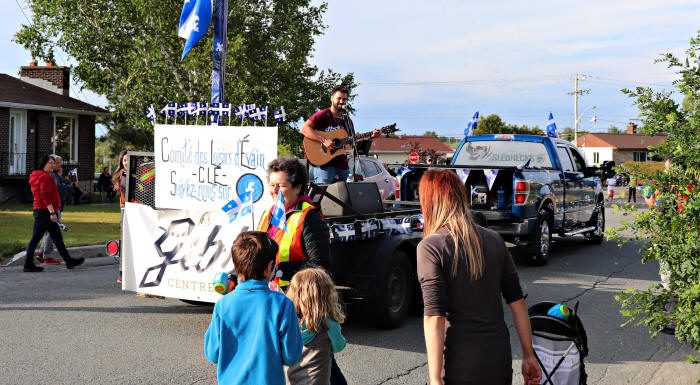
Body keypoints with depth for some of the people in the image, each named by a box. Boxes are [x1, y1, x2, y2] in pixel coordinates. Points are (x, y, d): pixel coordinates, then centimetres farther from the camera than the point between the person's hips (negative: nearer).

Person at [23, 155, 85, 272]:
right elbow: (46, 197, -20)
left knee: (35, 238, 7)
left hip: (38, 211, 10)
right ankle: (69, 261, 3)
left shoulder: (37, 176, 21)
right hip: (45, 211, -10)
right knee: (57, 237, -4)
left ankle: (28, 264, 7)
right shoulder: (45, 177, -13)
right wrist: (52, 212, -23)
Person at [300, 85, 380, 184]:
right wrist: (323, 141, -24)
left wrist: (370, 137, 9)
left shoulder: (347, 120, 18)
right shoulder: (323, 115, -3)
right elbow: (304, 129, -16)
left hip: (342, 166, 6)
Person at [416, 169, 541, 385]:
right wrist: (528, 355, 13)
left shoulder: (430, 247, -11)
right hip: (500, 361, 5)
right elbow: (517, 301, 6)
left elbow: (434, 316, -17)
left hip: (460, 367, -5)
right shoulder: (494, 240, 5)